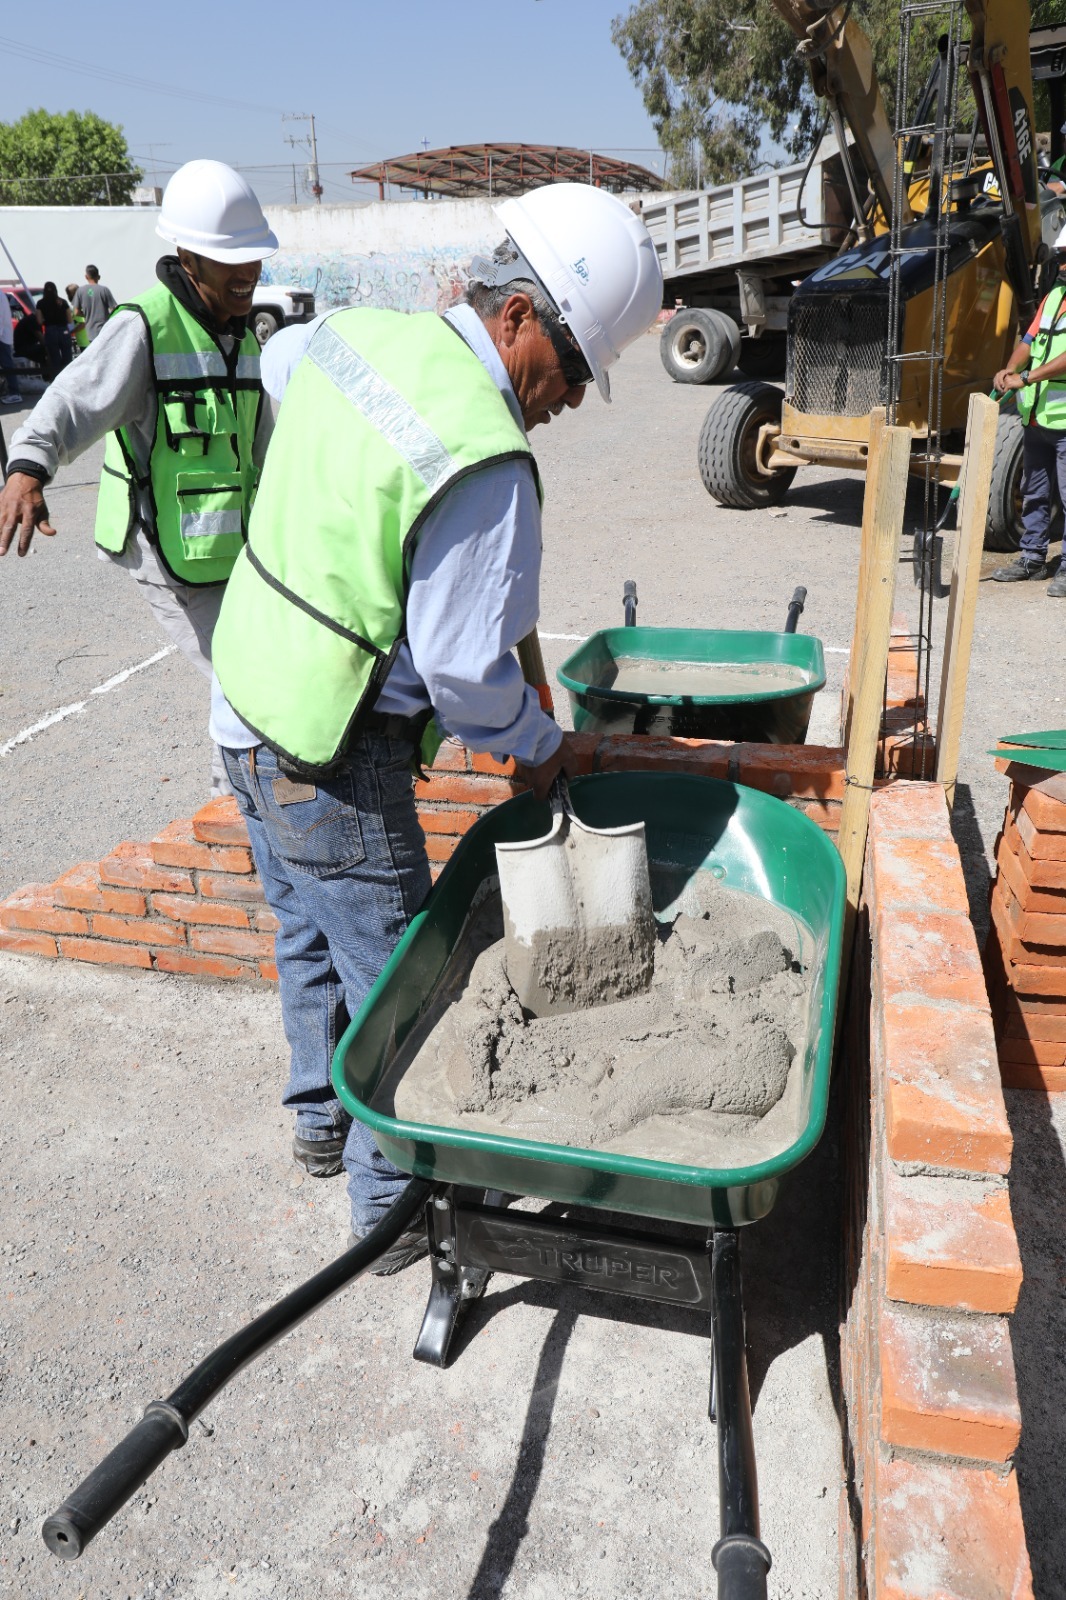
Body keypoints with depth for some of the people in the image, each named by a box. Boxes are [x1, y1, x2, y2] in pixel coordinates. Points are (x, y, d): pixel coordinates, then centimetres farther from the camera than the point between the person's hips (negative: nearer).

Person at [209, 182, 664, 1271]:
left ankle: (321, 1119, 46)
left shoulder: (354, 334, 1)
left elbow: (280, 361, 26)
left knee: (310, 934, 24)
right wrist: (538, 747, -2)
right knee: (391, 972, 7)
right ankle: (394, 1204, 24)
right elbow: (461, 663, -21)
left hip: (247, 704, 9)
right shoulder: (484, 462, -25)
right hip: (332, 759, -9)